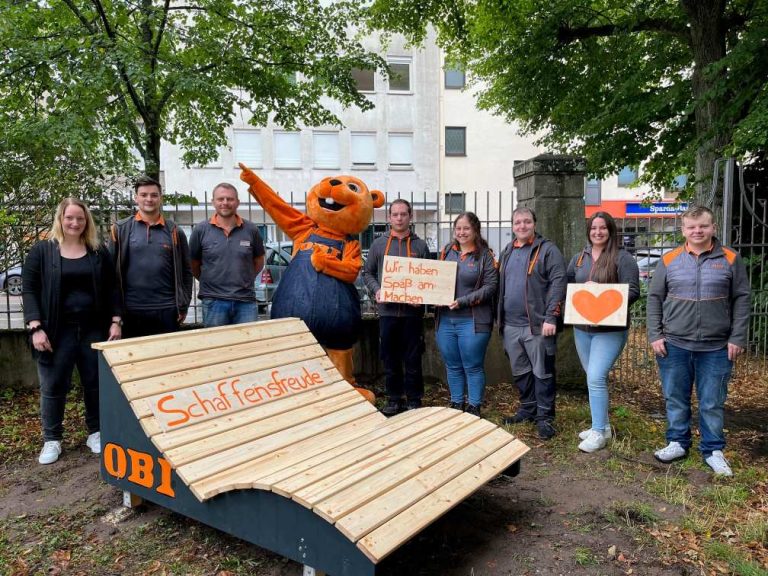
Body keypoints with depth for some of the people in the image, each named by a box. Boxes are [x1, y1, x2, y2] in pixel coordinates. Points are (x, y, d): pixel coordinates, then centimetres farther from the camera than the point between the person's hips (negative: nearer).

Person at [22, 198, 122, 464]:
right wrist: (36, 327, -11)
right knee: (53, 385, 6)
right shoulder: (41, 251, 1)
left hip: (94, 329, 2)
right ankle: (51, 439, 21)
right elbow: (29, 290, -3)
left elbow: (111, 289, 8)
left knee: (96, 383, 8)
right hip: (57, 331, -2)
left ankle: (96, 433, 24)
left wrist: (115, 321, -1)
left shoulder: (99, 252, 7)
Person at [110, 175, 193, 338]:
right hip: (131, 310, 0)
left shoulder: (174, 231, 6)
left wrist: (183, 306, 2)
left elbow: (185, 271, 8)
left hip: (167, 310, 1)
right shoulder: (121, 229, 3)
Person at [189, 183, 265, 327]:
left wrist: (245, 280, 9)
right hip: (214, 301, -1)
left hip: (246, 300, 1)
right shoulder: (201, 230, 0)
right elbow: (193, 265, 9)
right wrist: (209, 281, 8)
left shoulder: (251, 229, 2)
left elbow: (259, 261, 14)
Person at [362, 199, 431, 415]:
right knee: (390, 358, 9)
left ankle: (414, 400, 18)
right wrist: (376, 290, -7)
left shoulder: (420, 245, 5)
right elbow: (368, 273, 11)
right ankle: (394, 399, 22)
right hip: (387, 310, 1)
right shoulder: (379, 244, 8)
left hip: (412, 311, -1)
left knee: (413, 358, 5)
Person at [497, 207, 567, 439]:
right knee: (520, 372, 15)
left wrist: (551, 317, -19)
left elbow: (558, 283, -12)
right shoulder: (507, 253, 16)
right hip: (511, 325, 6)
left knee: (542, 372, 2)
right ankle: (527, 409, 30)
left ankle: (544, 416, 12)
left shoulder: (548, 250, -4)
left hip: (537, 324, -6)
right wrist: (500, 318, 15)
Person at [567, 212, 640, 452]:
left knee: (596, 378, -12)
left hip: (610, 329, -6)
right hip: (582, 328, 6)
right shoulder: (579, 258, 11)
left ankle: (598, 433, 0)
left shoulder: (622, 258, -7)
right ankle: (602, 425, 28)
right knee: (594, 378, 14)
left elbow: (632, 291, -11)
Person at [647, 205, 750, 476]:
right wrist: (655, 335, -2)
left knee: (712, 403, 8)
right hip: (674, 345, 1)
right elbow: (654, 299, 4)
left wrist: (737, 338, -4)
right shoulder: (669, 260, 2)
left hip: (716, 348, -1)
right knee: (675, 399, 11)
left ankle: (713, 450, 23)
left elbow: (741, 300, 2)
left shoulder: (730, 259, 1)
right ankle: (678, 442, 27)